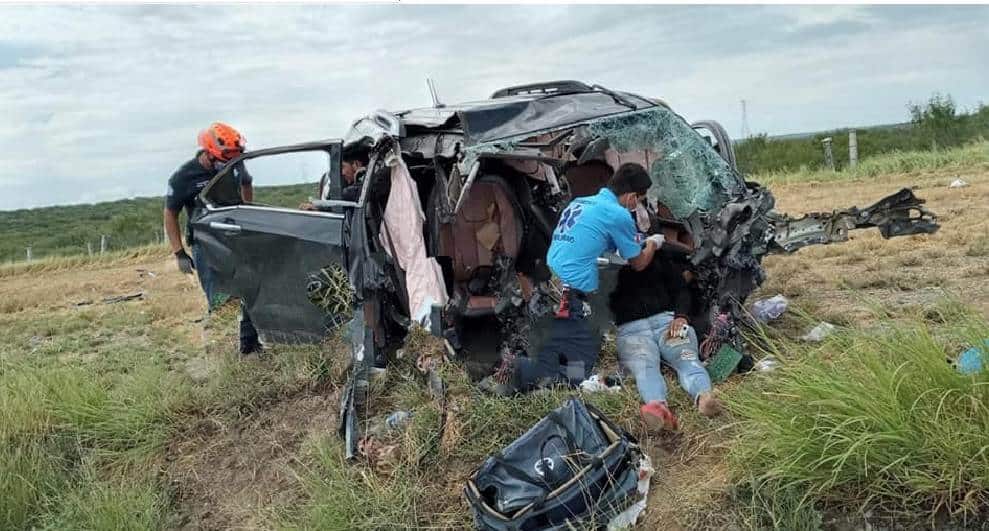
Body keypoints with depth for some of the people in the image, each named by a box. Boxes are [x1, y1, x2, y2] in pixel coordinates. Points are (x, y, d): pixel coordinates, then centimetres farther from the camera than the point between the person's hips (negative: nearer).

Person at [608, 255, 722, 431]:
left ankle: (704, 396, -61)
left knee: (686, 358, -31)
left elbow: (681, 289, 17)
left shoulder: (661, 260, 29)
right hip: (631, 328, -2)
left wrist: (680, 315, -1)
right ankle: (658, 406, -65)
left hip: (667, 318, 2)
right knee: (643, 366, -35)